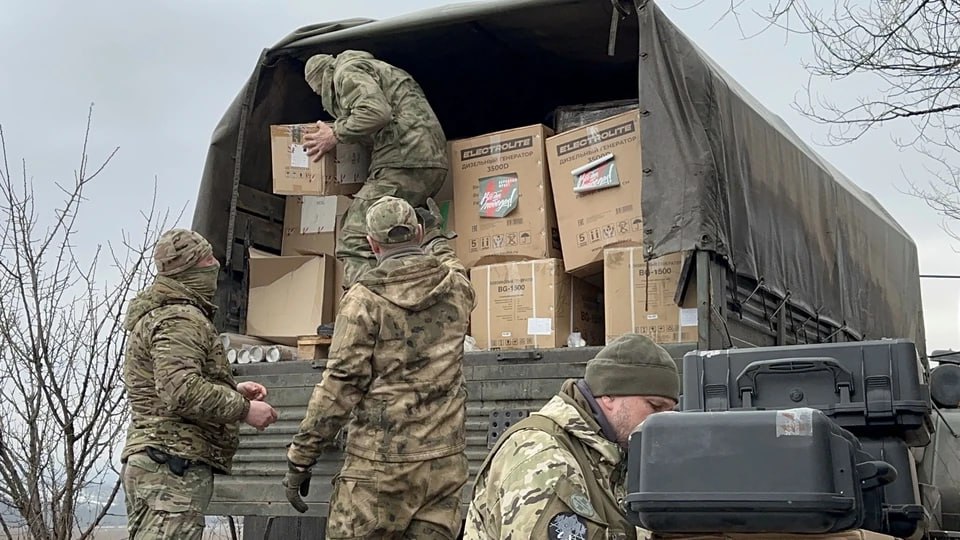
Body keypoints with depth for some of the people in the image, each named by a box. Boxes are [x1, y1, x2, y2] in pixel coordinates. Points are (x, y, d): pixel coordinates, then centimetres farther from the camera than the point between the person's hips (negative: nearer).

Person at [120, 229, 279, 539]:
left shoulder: (153, 314, 24)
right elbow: (181, 391, -25)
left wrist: (234, 390, 19)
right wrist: (244, 408, -15)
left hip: (147, 460, 11)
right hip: (174, 465, -11)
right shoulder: (180, 318, -12)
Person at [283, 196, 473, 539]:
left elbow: (340, 384, -11)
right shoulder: (457, 288, 6)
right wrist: (436, 238, 51)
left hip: (382, 462, -4)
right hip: (445, 460, 4)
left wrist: (300, 458, -4)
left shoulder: (364, 298, -7)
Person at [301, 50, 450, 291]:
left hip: (405, 161, -10)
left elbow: (376, 111, -16)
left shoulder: (347, 72, 3)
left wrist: (336, 135, -4)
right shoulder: (376, 70, 33)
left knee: (354, 241, -16)